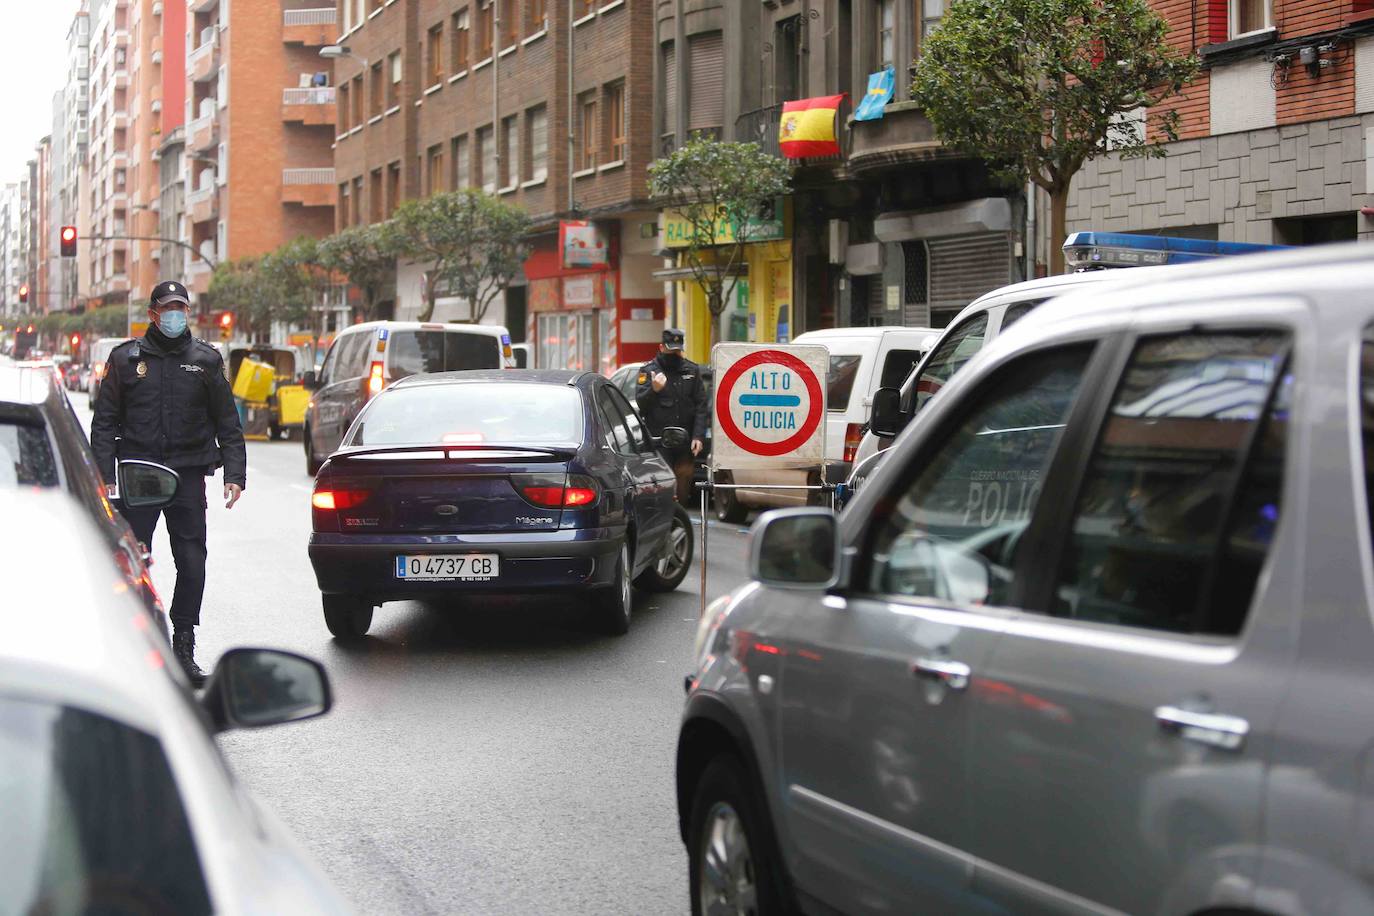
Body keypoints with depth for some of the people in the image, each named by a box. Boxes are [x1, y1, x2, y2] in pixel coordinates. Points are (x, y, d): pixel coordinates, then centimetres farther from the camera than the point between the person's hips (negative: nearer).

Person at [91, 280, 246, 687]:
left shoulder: (205, 359, 10)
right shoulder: (126, 358, 7)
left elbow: (228, 424, 11)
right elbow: (104, 421, 7)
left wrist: (234, 474, 2)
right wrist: (104, 474, -4)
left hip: (188, 475, 1)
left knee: (192, 563, -3)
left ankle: (183, 650, 6)